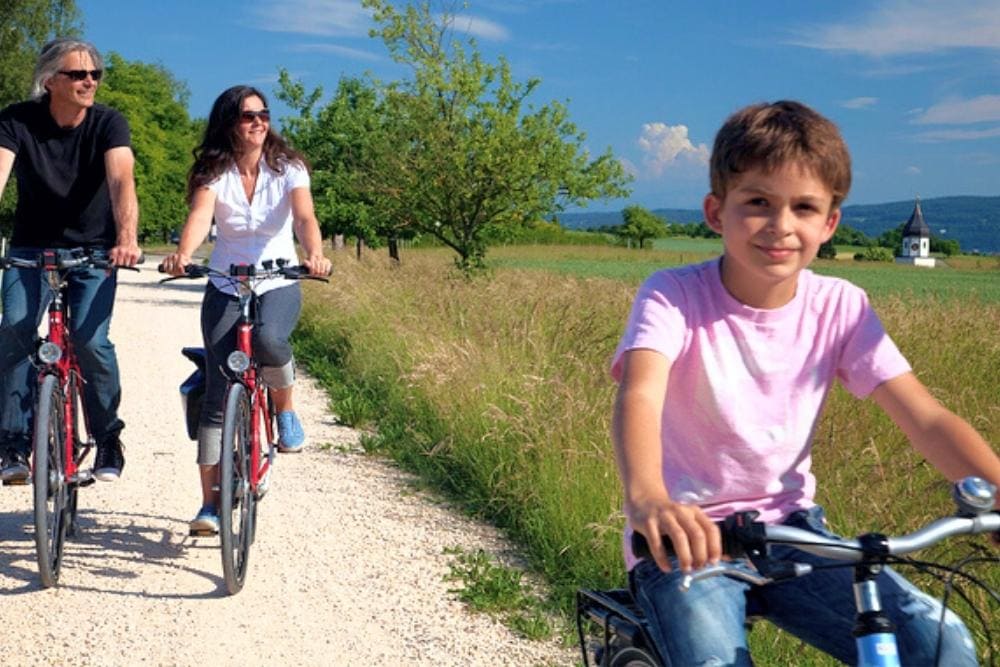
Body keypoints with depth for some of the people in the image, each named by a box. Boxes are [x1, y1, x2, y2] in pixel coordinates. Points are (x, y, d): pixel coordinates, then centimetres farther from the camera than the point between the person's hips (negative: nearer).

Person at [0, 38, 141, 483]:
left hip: (93, 250, -1)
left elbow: (121, 180, -29)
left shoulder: (108, 124, -13)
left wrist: (126, 238, -48)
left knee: (90, 340, -16)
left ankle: (108, 440, 5)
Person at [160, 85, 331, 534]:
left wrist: (315, 254, -44)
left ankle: (285, 410, -2)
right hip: (225, 289, 1)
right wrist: (183, 254, -46)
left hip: (278, 284, -1)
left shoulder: (288, 168, -5)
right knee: (218, 390, -7)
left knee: (269, 339, -36)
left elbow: (305, 217, -22)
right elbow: (200, 215, -25)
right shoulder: (214, 172, -6)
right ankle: (210, 502, 1)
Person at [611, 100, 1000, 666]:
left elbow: (926, 418, -10)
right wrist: (648, 498, -53)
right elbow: (639, 395, -32)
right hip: (685, 538, -3)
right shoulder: (674, 297, -14)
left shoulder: (840, 307, -4)